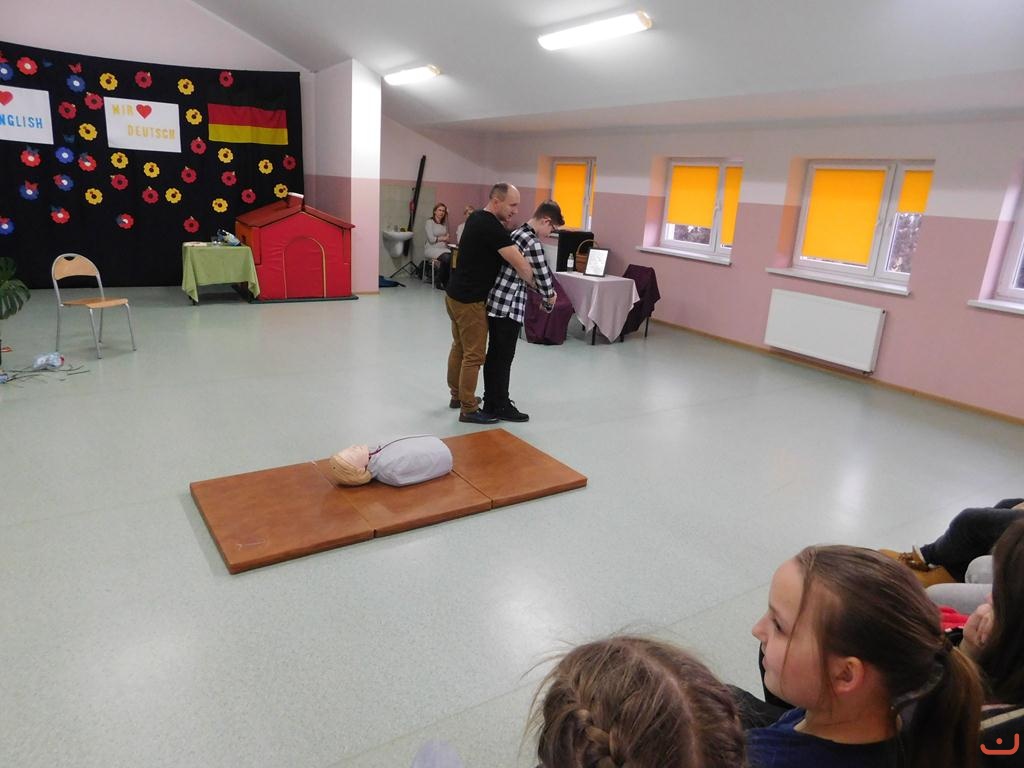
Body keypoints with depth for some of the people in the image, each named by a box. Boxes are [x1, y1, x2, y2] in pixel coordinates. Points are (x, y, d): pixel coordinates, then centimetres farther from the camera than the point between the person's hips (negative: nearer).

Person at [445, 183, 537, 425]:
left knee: (459, 347, 20)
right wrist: (536, 285, -6)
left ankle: (457, 395, 33)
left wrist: (505, 226, 6)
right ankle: (468, 410, 6)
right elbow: (521, 265, -22)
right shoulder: (491, 228, -21)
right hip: (469, 300, -10)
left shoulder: (476, 218, 8)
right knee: (474, 355, -2)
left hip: (456, 294, 10)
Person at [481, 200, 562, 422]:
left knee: (494, 355, 15)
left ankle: (491, 401, 26)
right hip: (508, 307, -9)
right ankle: (500, 406, 12)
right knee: (504, 358, 1)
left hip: (496, 303, 10)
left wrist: (547, 292, 16)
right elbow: (543, 275, -10)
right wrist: (550, 298, 8)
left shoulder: (517, 233, 13)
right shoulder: (533, 243, -17)